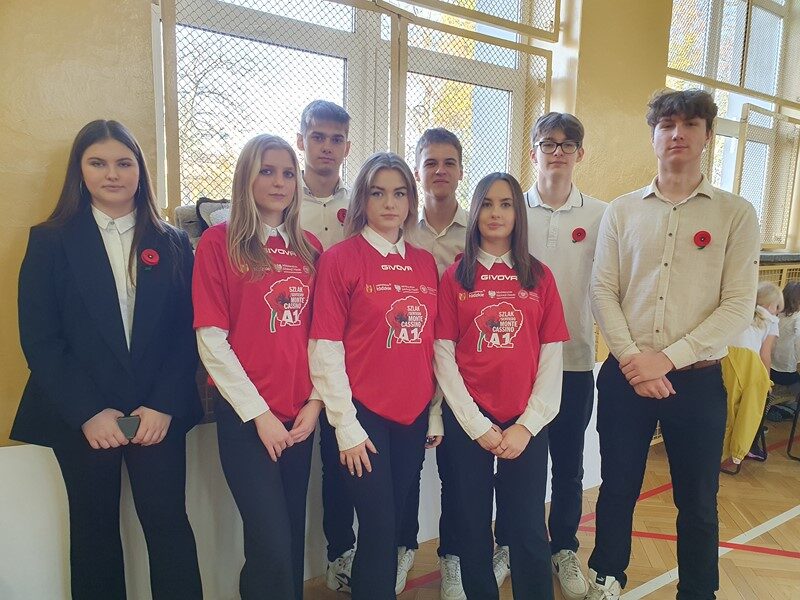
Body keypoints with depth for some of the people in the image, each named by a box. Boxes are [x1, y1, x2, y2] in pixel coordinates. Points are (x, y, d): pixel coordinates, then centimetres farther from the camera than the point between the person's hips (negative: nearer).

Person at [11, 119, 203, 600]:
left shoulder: (173, 244, 5)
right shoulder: (50, 241, 1)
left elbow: (188, 331, 0)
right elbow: (38, 339, -4)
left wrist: (164, 406, -11)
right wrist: (89, 412, -12)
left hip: (160, 415, 1)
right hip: (81, 418, 0)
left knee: (170, 526, 4)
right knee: (95, 532, 14)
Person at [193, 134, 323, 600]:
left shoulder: (310, 248, 8)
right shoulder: (219, 242, -5)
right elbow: (211, 339, -9)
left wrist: (315, 401, -1)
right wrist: (259, 413, -10)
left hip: (299, 417, 4)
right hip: (246, 416, -4)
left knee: (292, 540, 14)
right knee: (272, 547, -3)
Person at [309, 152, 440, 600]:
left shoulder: (425, 263, 7)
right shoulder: (340, 258, -8)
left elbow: (435, 343, 10)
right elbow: (326, 350, -9)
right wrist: (346, 426, -9)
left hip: (414, 415, 5)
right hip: (365, 415, -4)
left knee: (396, 522, 16)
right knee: (379, 528, 4)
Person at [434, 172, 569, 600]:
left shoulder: (540, 277, 4)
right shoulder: (455, 276, 0)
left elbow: (552, 357, 1)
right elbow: (444, 357, -3)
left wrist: (527, 425, -6)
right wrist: (478, 426, -7)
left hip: (526, 425, 1)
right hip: (468, 423, 0)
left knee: (528, 528, 6)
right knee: (473, 525, 11)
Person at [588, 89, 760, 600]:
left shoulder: (737, 213, 0)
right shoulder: (622, 211, 4)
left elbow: (739, 306, -7)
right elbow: (603, 291, 0)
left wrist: (668, 358, -15)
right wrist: (631, 358, -12)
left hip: (697, 379, -1)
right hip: (624, 376, 1)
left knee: (697, 500, 13)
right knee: (617, 489, 14)